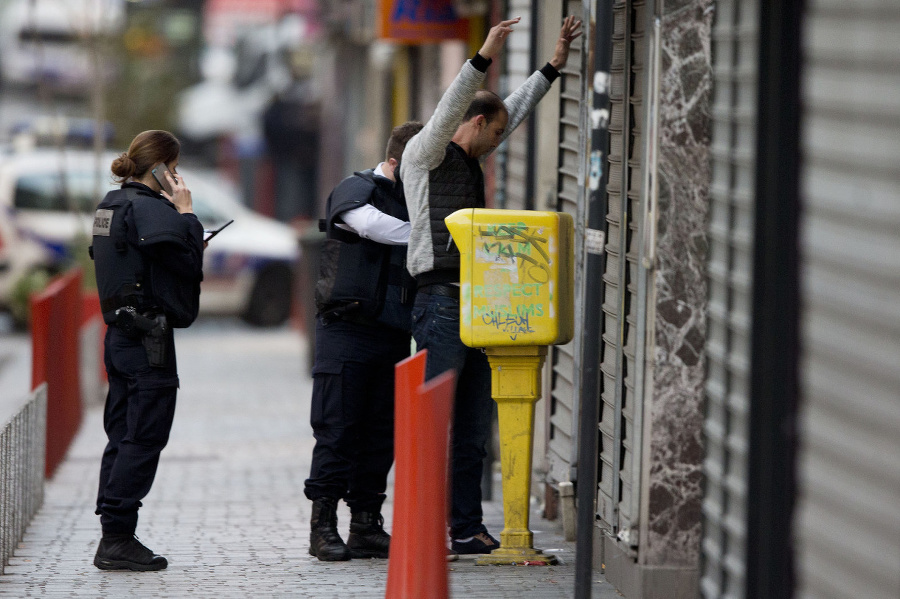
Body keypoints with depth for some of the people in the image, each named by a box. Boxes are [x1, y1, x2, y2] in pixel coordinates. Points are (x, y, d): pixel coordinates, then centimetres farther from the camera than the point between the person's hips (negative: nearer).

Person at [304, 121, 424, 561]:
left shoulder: (411, 201, 17)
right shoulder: (354, 191, -3)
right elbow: (375, 226, -24)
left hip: (393, 335, 6)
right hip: (347, 330, -6)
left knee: (381, 432, 6)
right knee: (337, 429, -5)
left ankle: (366, 525, 11)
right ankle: (323, 527, -2)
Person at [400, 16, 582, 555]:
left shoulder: (471, 161, 21)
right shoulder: (425, 155, -3)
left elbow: (517, 111, 30)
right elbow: (448, 113, -21)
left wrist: (554, 65, 29)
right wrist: (484, 59, -30)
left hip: (474, 305, 9)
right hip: (441, 302, -9)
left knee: (474, 426, 7)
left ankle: (467, 529, 10)